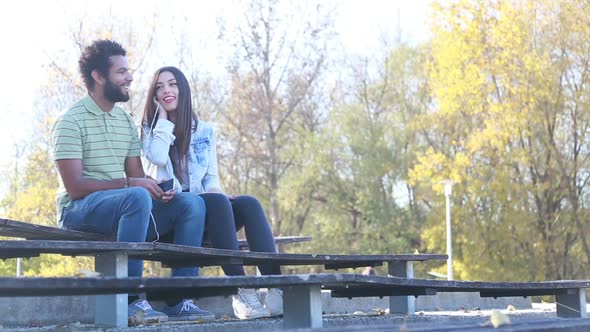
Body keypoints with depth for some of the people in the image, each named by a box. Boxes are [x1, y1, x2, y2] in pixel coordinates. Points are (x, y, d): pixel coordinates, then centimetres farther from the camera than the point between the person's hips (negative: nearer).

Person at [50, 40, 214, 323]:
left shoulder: (125, 121, 16)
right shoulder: (70, 122, -7)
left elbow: (137, 176, 14)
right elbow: (74, 187, -16)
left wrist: (156, 189, -9)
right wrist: (128, 183, -22)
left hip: (123, 209, 7)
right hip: (78, 210, -7)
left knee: (192, 203, -11)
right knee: (137, 198, -37)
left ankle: (179, 301, -16)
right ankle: (131, 300, -36)